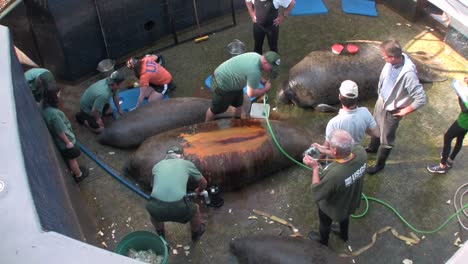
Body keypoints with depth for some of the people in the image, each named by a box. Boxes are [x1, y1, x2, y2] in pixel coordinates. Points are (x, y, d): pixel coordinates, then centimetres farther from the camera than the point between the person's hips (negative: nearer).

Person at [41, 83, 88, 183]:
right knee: (72, 159, 20)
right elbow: (60, 131, -28)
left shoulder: (44, 106, -14)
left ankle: (75, 169, 56)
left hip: (57, 140, 8)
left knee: (70, 158, 32)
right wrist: (68, 142, -12)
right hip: (64, 141, -8)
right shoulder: (53, 113, -41)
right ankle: (78, 175, 44)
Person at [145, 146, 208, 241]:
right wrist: (199, 190, 57)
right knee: (194, 209, 31)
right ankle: (196, 233, 53)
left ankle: (160, 234, 57)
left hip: (157, 209, 2)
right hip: (178, 208, -2)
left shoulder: (157, 166, 24)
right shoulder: (187, 164, 19)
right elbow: (203, 182, 33)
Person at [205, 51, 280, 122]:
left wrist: (264, 81, -1)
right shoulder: (254, 71, -38)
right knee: (216, 109, 14)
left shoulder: (257, 56, -9)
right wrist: (265, 89, -14)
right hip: (221, 85, -9)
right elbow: (251, 93, -27)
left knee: (239, 104, 24)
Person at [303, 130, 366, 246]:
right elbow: (345, 153, -6)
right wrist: (325, 150, -9)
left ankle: (323, 241, 61)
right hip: (351, 200, 5)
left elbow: (317, 194, -29)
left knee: (325, 223, 31)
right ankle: (344, 235, 68)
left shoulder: (333, 174, -48)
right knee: (345, 217, 38)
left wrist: (315, 168, -26)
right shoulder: (361, 151, -31)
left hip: (332, 207, -5)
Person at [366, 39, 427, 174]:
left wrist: (405, 111, -19)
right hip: (381, 100, 7)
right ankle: (373, 147, 59)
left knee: (386, 139, 14)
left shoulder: (408, 73, -38)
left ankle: (380, 164, 38)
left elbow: (421, 99, -31)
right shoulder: (392, 61, -17)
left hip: (392, 110, -7)